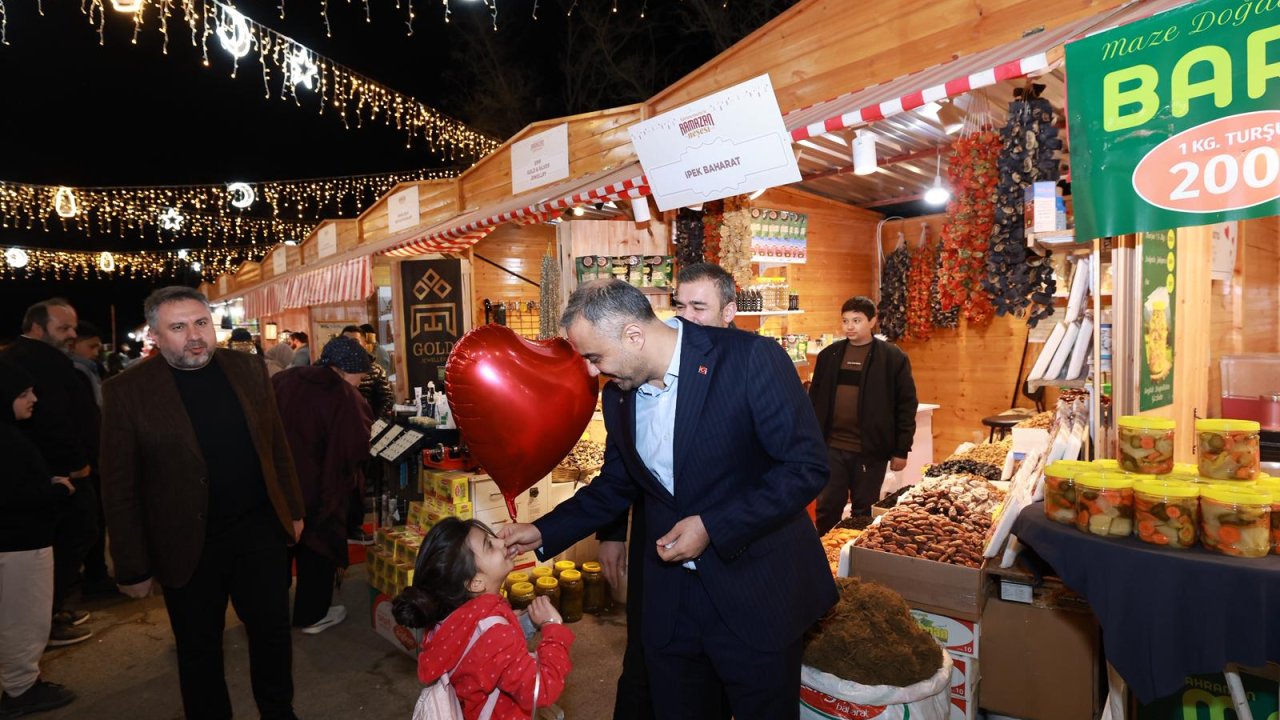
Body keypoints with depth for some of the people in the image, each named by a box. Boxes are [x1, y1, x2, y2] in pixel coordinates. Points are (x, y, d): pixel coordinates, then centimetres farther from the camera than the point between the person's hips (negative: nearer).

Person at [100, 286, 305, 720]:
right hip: (188, 546, -2)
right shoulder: (127, 392, -11)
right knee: (199, 650, 16)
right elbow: (120, 488, -8)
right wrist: (133, 568, -6)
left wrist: (293, 508, 8)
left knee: (273, 633, 16)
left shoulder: (247, 369, -1)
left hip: (260, 530, 3)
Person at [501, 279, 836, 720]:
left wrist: (712, 527, -21)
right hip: (670, 599, 5)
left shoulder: (751, 359, -18)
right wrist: (544, 533, 5)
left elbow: (807, 466, -17)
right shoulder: (618, 394, 1)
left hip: (755, 594, -4)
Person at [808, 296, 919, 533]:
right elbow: (815, 400, 10)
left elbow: (906, 405, -2)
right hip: (831, 447, 3)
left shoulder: (893, 357, -4)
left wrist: (901, 450, -4)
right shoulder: (828, 355, 5)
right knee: (827, 507, 9)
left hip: (871, 449, -2)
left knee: (864, 512, 10)